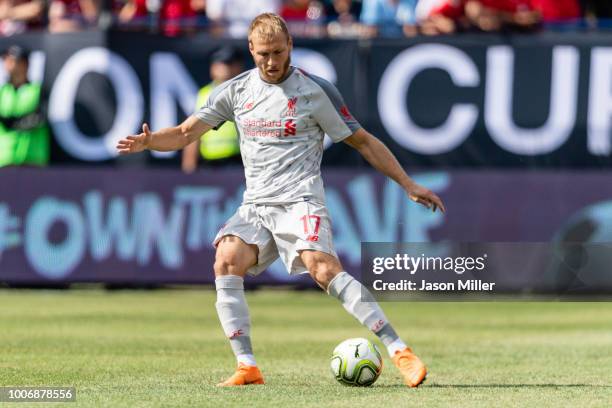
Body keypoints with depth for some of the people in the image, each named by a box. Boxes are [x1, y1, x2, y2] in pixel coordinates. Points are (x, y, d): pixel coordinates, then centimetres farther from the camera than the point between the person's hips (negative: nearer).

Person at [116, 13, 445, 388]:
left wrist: (409, 184, 6)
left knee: (324, 269, -28)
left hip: (300, 202, -4)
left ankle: (399, 351, -27)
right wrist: (147, 142, -9)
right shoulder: (236, 91, 10)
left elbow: (362, 141, 8)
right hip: (255, 206, 4)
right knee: (227, 260, -23)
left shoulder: (316, 90, 1)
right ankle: (248, 368, -20)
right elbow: (185, 134, 12)